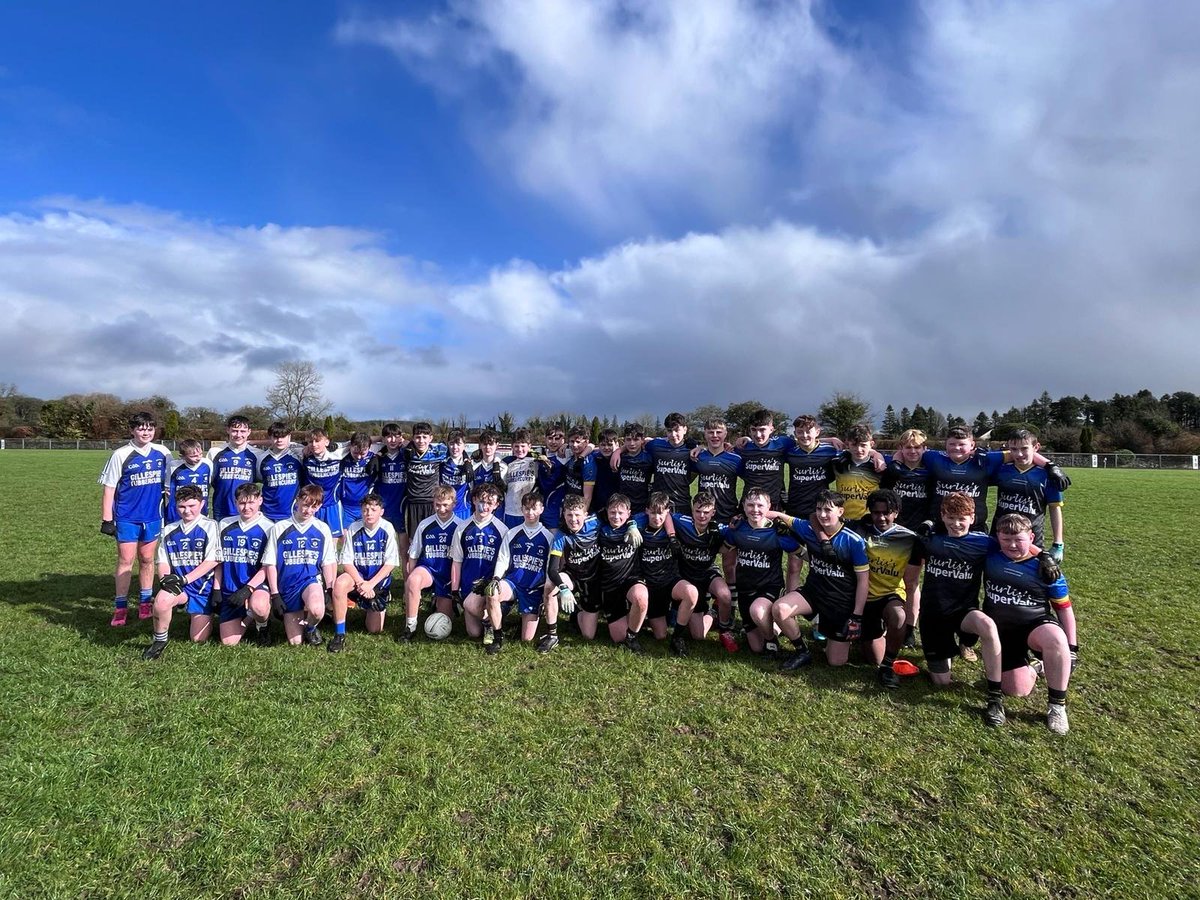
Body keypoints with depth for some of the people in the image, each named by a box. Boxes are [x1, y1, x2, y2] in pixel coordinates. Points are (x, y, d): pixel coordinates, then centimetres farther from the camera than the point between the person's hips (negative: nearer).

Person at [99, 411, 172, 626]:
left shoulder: (163, 453, 2)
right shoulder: (121, 455, -7)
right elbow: (109, 487, -5)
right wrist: (106, 519, -7)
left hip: (153, 517, 3)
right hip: (127, 518, -2)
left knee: (147, 560, 12)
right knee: (125, 561, 2)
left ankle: (145, 602, 23)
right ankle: (120, 608, 11)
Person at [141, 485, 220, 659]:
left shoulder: (210, 527, -9)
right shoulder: (169, 531, 8)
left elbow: (212, 561, -14)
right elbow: (163, 562, 9)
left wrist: (184, 579, -19)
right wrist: (165, 577, -13)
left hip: (204, 586, -3)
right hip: (177, 584, 3)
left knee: (199, 639, -1)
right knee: (161, 600, -33)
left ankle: (208, 614, 33)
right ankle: (159, 640, -7)